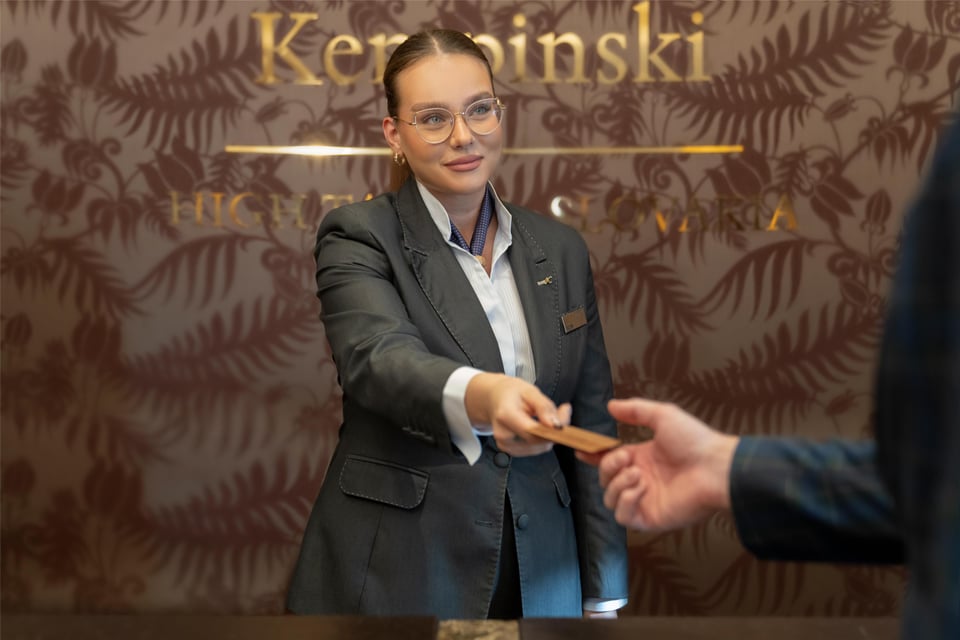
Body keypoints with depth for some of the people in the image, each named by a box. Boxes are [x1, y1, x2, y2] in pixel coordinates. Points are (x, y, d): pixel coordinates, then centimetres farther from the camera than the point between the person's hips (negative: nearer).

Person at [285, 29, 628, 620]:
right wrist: (480, 397, -47)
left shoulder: (562, 250, 6)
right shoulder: (358, 238, -6)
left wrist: (603, 597, 5)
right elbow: (376, 357, -26)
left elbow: (593, 423, 8)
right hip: (394, 581, -3)